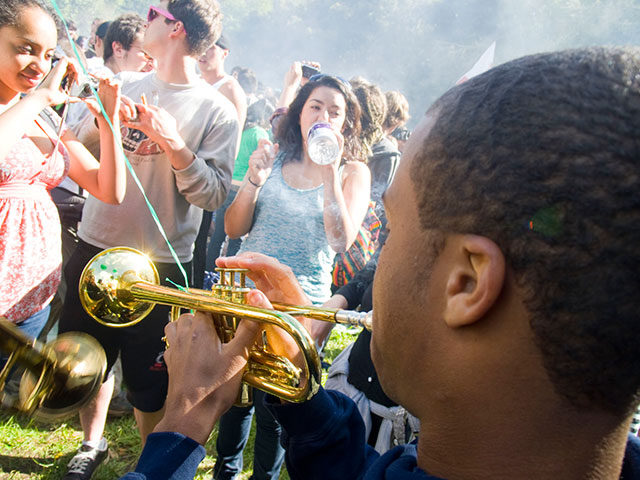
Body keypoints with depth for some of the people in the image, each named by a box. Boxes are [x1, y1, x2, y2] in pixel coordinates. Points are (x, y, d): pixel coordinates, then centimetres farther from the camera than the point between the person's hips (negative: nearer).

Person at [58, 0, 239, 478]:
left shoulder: (216, 110, -8)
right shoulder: (125, 83, 6)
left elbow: (214, 194, -15)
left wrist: (173, 143, -25)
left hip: (159, 265, -5)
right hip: (95, 247, 5)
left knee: (149, 383, 8)